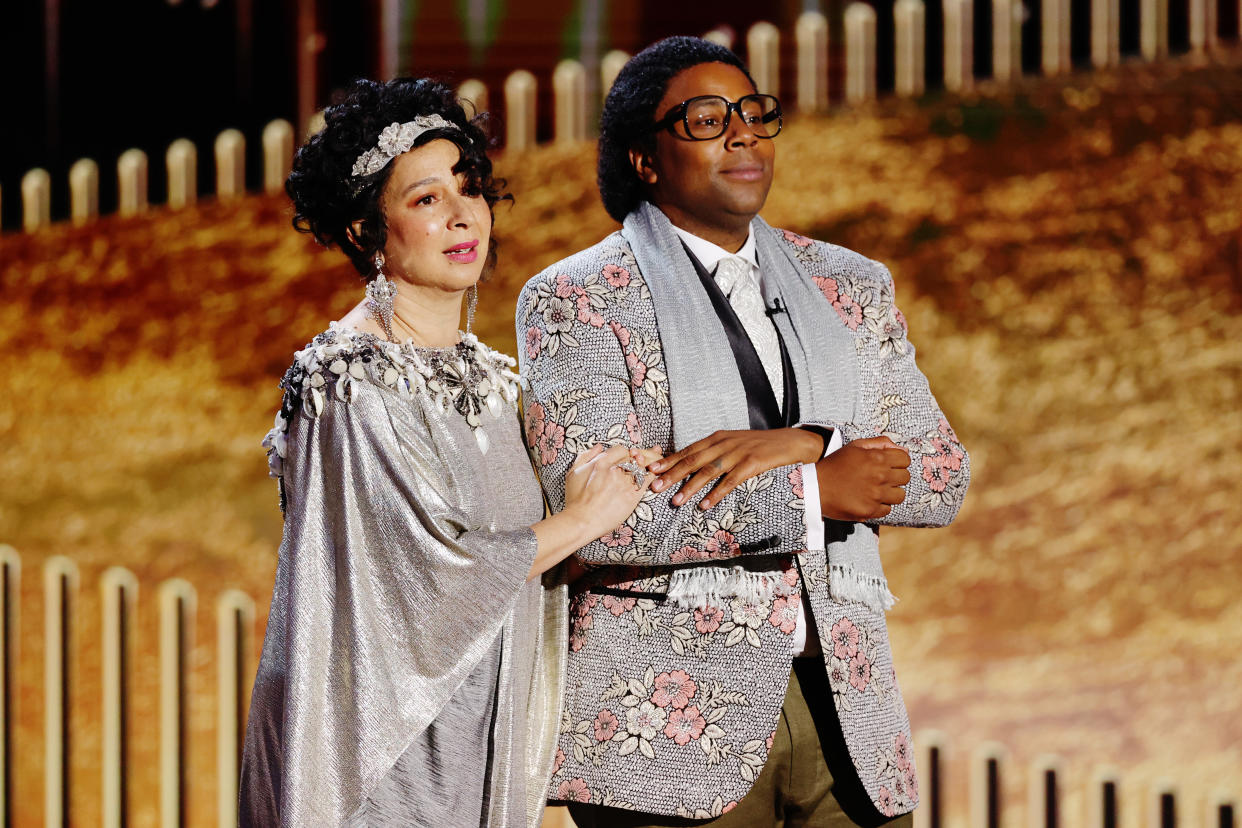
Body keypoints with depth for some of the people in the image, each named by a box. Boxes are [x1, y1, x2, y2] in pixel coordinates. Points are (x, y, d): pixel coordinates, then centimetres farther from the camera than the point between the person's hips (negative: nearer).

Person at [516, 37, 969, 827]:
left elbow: (944, 475, 7)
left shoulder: (851, 286, 14)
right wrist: (815, 491, -11)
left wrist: (797, 443, -12)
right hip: (672, 719, -4)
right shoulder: (576, 299, -1)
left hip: (845, 706, 4)